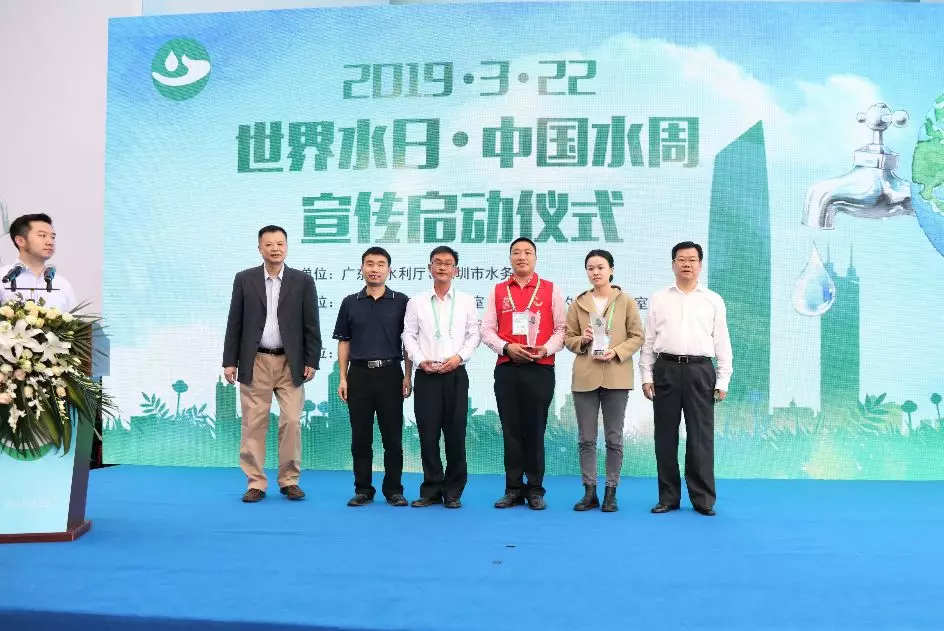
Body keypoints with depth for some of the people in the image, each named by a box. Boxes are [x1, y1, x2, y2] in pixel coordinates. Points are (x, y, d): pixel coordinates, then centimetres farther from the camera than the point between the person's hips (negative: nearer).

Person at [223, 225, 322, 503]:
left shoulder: (303, 281, 2)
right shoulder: (244, 279, 4)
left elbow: (311, 325, 2)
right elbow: (235, 323, 4)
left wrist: (311, 361, -4)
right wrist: (230, 361, -1)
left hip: (290, 363, 0)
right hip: (255, 363, 0)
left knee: (291, 422, 0)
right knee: (254, 424, 3)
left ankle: (290, 481, 13)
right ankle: (255, 483, 12)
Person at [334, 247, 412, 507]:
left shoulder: (400, 302, 3)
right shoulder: (350, 303, 7)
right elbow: (344, 342, 9)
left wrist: (407, 376, -3)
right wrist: (343, 378, 3)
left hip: (390, 373, -1)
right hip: (359, 374, 2)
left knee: (392, 436, 2)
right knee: (360, 437, 6)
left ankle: (393, 489, 13)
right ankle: (363, 490, 16)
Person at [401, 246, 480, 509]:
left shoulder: (466, 301, 10)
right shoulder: (416, 302, 10)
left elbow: (474, 335, 6)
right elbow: (409, 335, 6)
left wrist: (459, 357, -9)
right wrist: (421, 360, -8)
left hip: (455, 373, 0)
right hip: (426, 374, 0)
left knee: (455, 433, 1)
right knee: (428, 433, 1)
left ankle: (453, 491, 11)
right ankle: (431, 490, 11)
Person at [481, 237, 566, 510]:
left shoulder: (550, 290, 6)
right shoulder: (498, 291, 10)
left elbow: (561, 328, 4)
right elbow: (487, 329, 7)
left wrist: (546, 349, -13)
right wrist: (507, 347, -10)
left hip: (540, 369, -1)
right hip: (506, 369, 2)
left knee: (535, 430, 3)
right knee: (511, 430, 5)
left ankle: (535, 490, 13)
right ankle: (513, 489, 14)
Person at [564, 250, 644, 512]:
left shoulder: (626, 301, 4)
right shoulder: (578, 303, 9)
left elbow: (637, 336, 2)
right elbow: (567, 337, 11)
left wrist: (617, 352, -13)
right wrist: (582, 340, -10)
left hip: (616, 376, -2)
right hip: (585, 376, 2)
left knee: (614, 438, 4)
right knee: (586, 439, 5)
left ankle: (611, 492, 14)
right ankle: (590, 492, 14)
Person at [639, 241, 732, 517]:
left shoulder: (713, 300, 8)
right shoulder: (658, 299, 9)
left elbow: (722, 342, 6)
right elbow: (648, 341, 8)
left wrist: (723, 381, 0)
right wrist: (646, 376, 2)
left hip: (700, 371, -1)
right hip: (666, 370, 1)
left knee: (700, 437, 1)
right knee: (665, 436, 5)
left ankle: (703, 498, 11)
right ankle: (668, 497, 16)